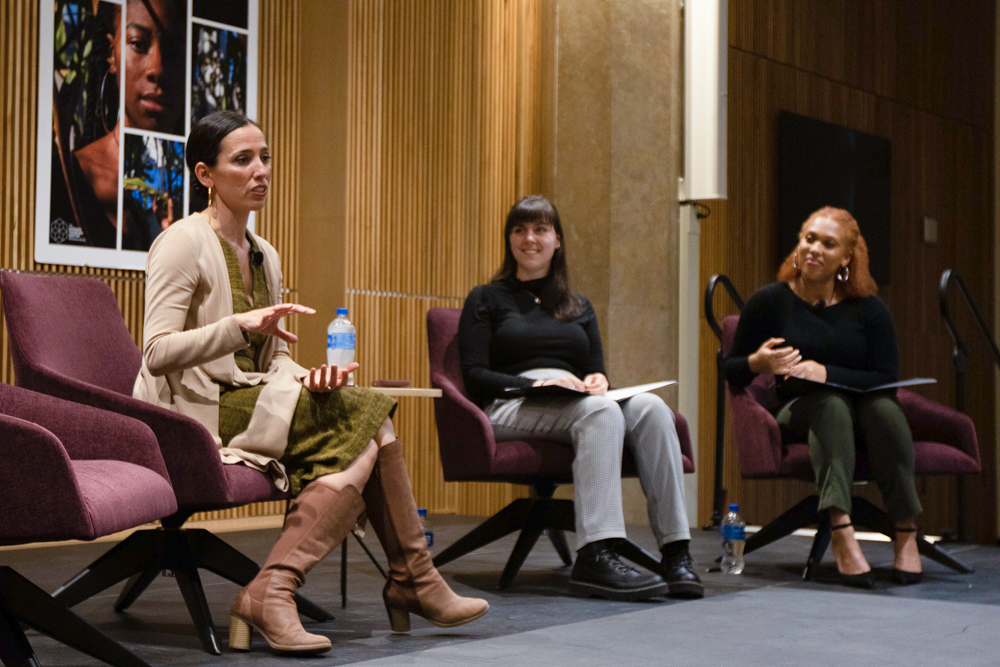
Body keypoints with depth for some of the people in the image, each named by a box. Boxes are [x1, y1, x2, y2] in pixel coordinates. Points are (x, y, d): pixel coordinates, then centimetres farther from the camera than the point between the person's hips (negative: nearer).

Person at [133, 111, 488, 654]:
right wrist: (241, 325, -31)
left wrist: (308, 379, -7)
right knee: (365, 419, -22)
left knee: (364, 439, -18)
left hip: (255, 402, 8)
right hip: (197, 411, -8)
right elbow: (157, 353, -17)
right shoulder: (183, 242, -7)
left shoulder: (265, 256, 16)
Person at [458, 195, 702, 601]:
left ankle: (676, 551, -38)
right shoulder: (487, 300, 14)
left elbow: (596, 372, 20)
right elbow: (475, 377, 1)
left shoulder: (579, 308, 28)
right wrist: (537, 384, -14)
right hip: (510, 408, -4)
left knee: (651, 407, -28)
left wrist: (597, 381, -5)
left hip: (575, 403, 5)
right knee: (601, 412, -36)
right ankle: (594, 557, -49)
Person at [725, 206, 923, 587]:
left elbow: (887, 381, -4)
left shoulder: (868, 309, 3)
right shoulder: (770, 302, 2)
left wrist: (826, 372, -17)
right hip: (797, 411, -1)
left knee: (882, 408, -34)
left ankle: (906, 532, -34)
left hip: (865, 417, 1)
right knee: (832, 405, -36)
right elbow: (731, 372, 7)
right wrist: (758, 363, -17)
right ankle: (842, 534, -52)